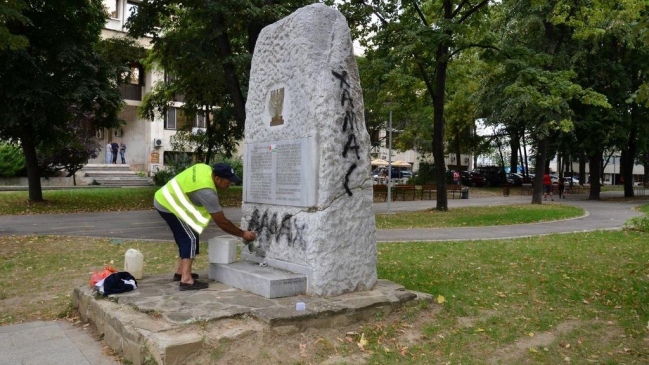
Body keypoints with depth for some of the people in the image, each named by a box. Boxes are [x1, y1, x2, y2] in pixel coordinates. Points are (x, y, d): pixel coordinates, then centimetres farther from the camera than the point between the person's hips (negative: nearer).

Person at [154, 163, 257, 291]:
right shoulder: (207, 192, -27)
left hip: (163, 198, 10)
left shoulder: (205, 169, -4)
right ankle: (186, 280, -17)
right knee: (191, 238, -13)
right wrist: (242, 234, -12)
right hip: (168, 205, -10)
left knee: (184, 237, 17)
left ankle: (180, 271, 26)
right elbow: (221, 222, -21)